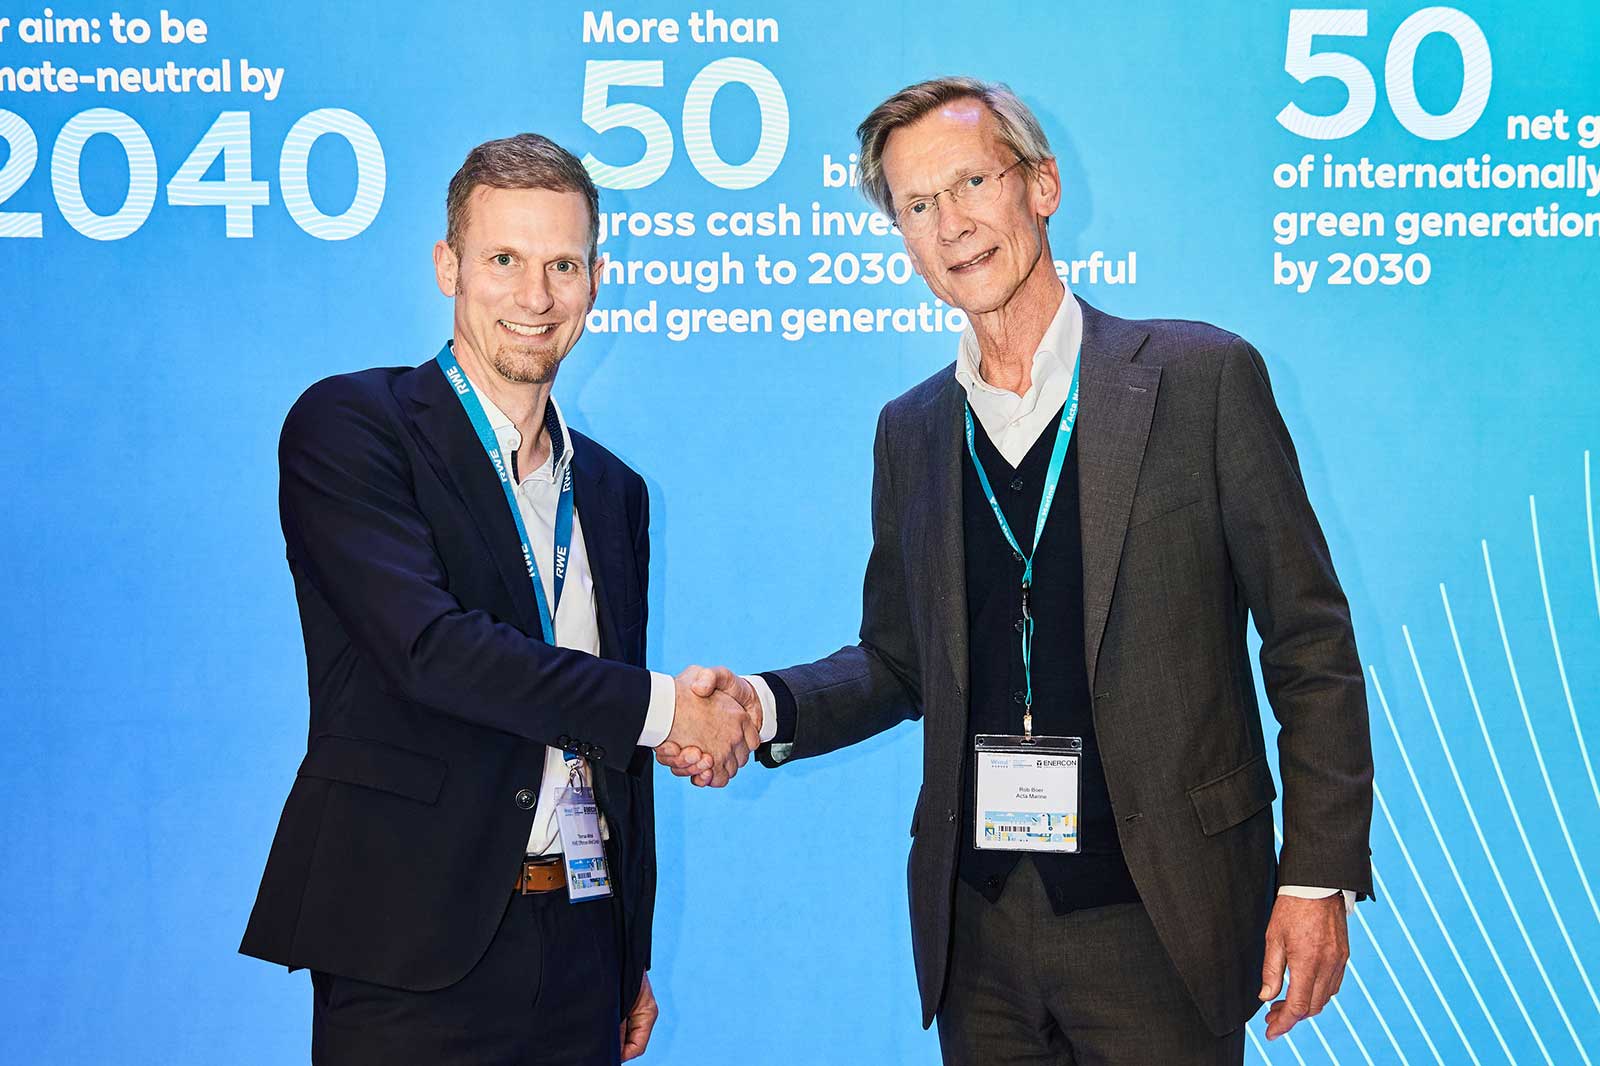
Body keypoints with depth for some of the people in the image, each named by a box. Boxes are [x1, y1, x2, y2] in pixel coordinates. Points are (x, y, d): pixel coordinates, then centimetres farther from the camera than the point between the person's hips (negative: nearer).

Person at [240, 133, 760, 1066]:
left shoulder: (612, 490, 15)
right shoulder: (349, 426, -5)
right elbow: (427, 646, -18)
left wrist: (635, 958, 16)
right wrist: (660, 707, -11)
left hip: (581, 948, 6)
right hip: (414, 952, -5)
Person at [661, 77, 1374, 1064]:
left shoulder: (1202, 376, -4)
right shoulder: (912, 430, 10)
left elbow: (1310, 645, -3)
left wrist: (1318, 875, -8)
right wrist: (769, 706, -3)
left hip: (1156, 915, -4)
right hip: (976, 921, 4)